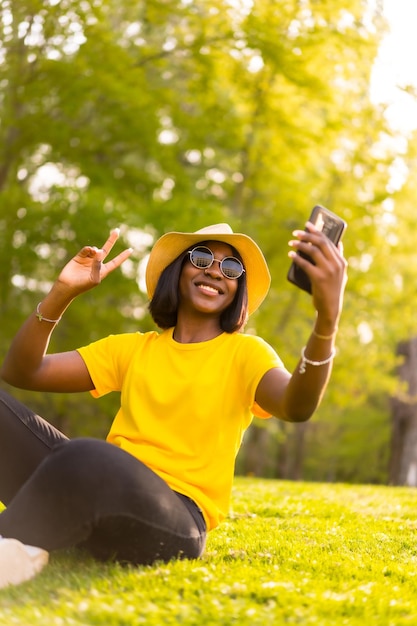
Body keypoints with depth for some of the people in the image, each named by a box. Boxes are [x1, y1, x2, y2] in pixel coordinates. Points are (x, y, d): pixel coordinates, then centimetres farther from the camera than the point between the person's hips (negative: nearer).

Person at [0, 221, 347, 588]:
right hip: (98, 490, 5)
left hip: (175, 518, -4)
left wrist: (327, 318, -36)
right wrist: (62, 293, -2)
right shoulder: (132, 349, 19)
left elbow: (297, 406, -17)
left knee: (86, 459, -38)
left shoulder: (245, 353, 7)